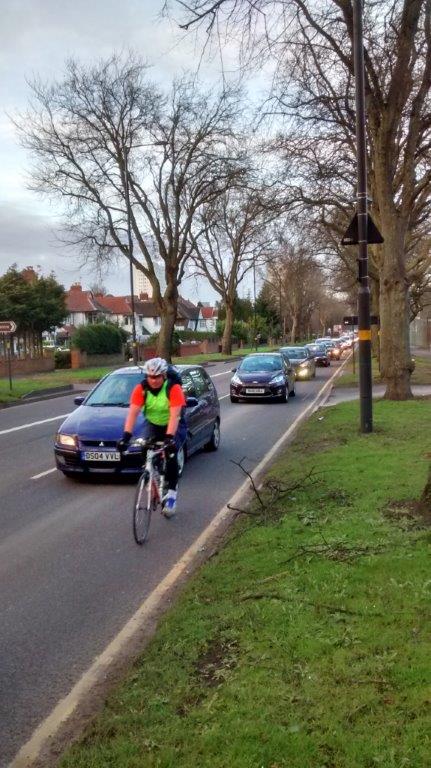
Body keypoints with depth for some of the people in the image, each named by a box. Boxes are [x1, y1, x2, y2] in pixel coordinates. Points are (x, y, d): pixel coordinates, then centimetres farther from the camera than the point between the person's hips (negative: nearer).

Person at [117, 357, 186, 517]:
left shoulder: (173, 388, -27)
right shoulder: (141, 389, -17)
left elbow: (175, 415, -35)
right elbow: (133, 413, -24)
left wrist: (169, 437, -47)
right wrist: (126, 435, -37)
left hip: (174, 426, -3)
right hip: (153, 425, 3)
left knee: (171, 455, -23)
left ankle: (171, 494, -13)